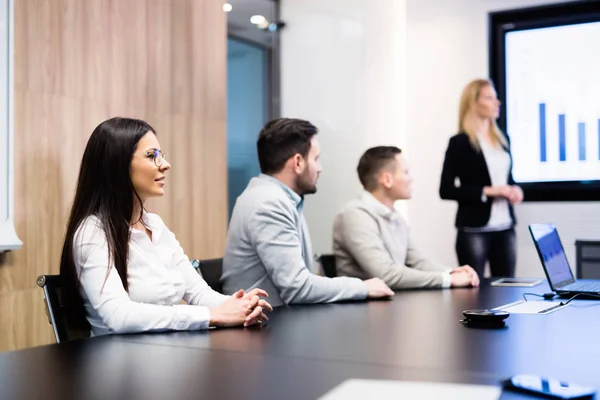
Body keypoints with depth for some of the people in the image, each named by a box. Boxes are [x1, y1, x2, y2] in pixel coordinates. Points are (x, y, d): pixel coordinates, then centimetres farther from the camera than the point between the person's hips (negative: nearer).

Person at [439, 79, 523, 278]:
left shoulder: (503, 139, 13)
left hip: (505, 227, 6)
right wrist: (486, 192, -16)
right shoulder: (460, 142, -7)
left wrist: (514, 190, 2)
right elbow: (446, 190, -11)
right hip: (474, 230, -6)